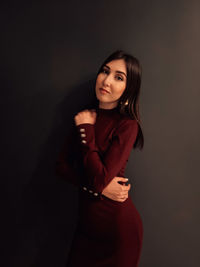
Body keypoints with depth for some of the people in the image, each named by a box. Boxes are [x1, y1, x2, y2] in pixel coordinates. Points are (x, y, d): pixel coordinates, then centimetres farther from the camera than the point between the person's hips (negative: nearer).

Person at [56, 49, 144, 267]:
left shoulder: (127, 125, -18)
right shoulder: (85, 117, 1)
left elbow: (100, 177, -25)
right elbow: (61, 165, -3)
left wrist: (86, 129, -17)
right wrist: (100, 186, -18)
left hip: (117, 226, -5)